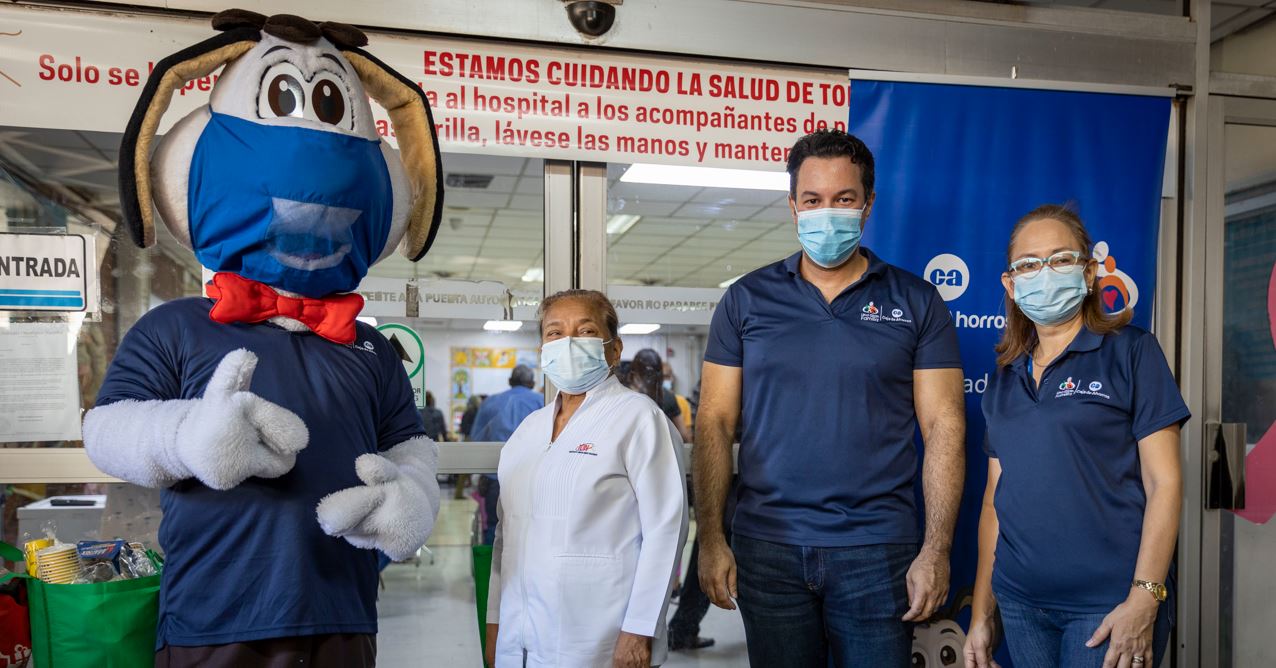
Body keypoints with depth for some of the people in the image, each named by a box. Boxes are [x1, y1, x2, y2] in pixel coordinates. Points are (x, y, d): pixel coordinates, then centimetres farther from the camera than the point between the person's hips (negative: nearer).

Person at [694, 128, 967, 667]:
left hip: (877, 549, -1)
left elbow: (944, 427, 0)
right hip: (767, 546, 1)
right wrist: (710, 539, -3)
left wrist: (936, 550, -7)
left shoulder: (916, 303, 3)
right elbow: (714, 421, 3)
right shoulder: (747, 299, 4)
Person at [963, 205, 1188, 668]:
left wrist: (1144, 600, -15)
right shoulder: (1005, 378, 9)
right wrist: (981, 613, 9)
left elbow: (1163, 482, -7)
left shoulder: (1130, 351, -3)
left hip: (1108, 602, -4)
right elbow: (996, 496, 11)